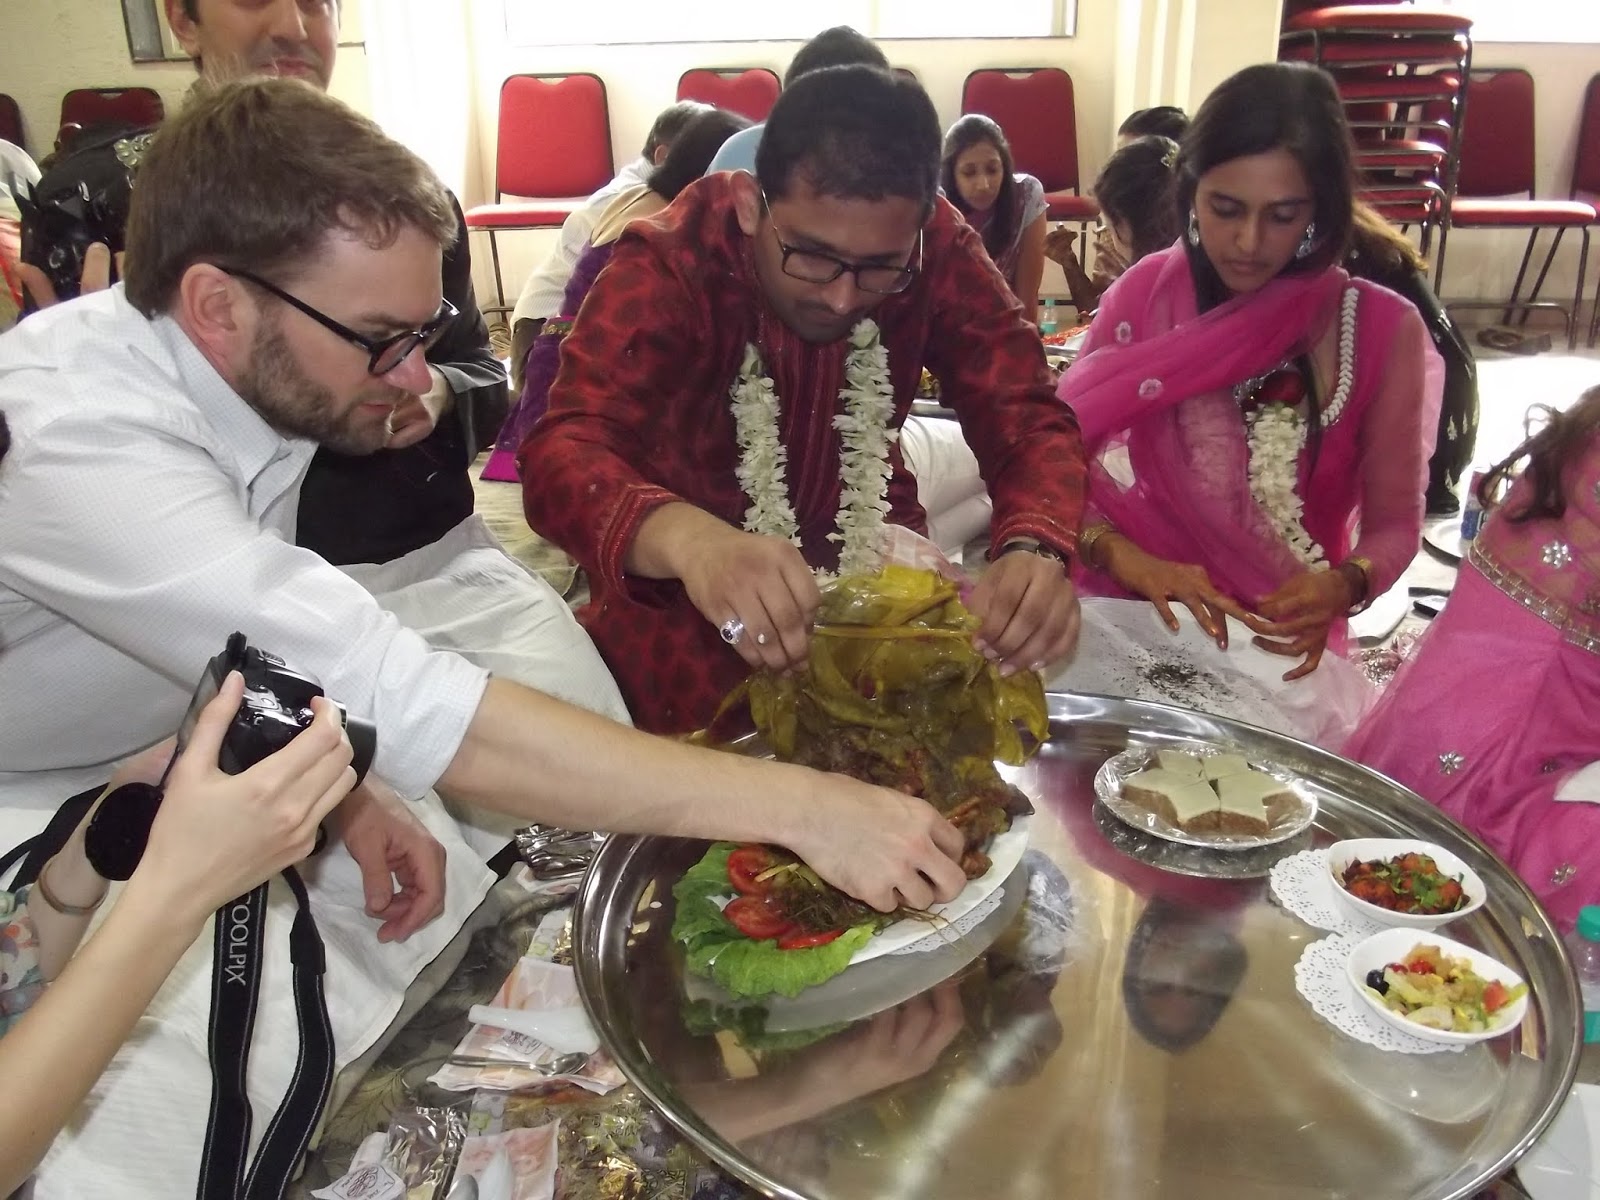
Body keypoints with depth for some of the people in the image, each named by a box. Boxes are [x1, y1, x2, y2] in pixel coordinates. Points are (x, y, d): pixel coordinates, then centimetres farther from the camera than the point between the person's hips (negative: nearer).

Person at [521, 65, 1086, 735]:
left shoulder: (938, 253, -15)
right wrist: (689, 540, -59)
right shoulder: (669, 267, -25)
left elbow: (1026, 418, -17)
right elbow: (562, 453, -37)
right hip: (680, 587, -2)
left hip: (873, 564, 3)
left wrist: (1034, 549, -40)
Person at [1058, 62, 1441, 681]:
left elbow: (1394, 521, 2)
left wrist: (1343, 587, -20)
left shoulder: (1382, 329, -5)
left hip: (1285, 639, 0)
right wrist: (1122, 556, -22)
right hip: (1136, 610, 1)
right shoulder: (1144, 292, -2)